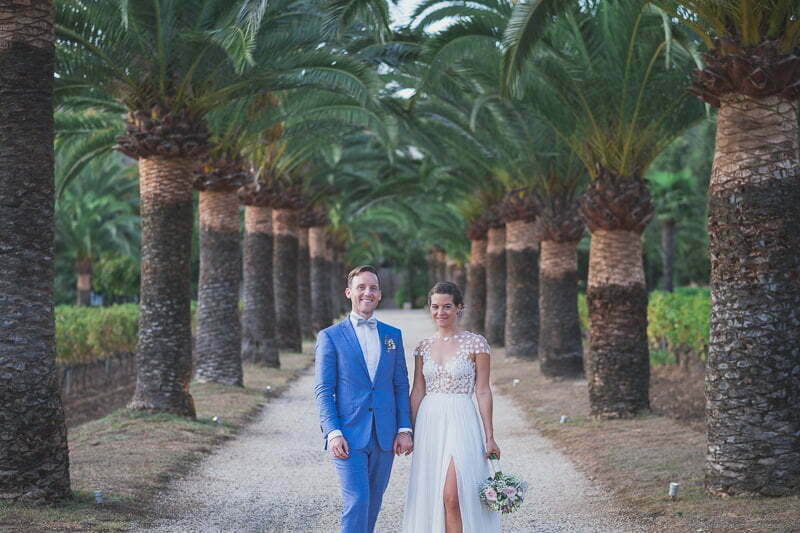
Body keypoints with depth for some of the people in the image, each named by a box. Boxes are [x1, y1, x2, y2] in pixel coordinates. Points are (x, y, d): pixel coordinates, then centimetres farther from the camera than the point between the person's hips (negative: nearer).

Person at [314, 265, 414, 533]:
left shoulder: (393, 335, 12)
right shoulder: (330, 337, 0)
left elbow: (401, 386, 12)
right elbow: (323, 390, -3)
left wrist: (405, 429, 2)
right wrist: (333, 433, -14)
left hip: (384, 437, 4)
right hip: (348, 436, -4)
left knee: (373, 502, 11)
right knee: (356, 501, -12)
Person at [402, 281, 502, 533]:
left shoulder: (476, 343, -3)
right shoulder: (424, 347, 9)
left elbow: (483, 392, -4)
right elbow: (417, 392, 11)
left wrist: (489, 436, -6)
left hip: (461, 423, -5)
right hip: (429, 424, 5)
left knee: (452, 497, -14)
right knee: (429, 498, 8)